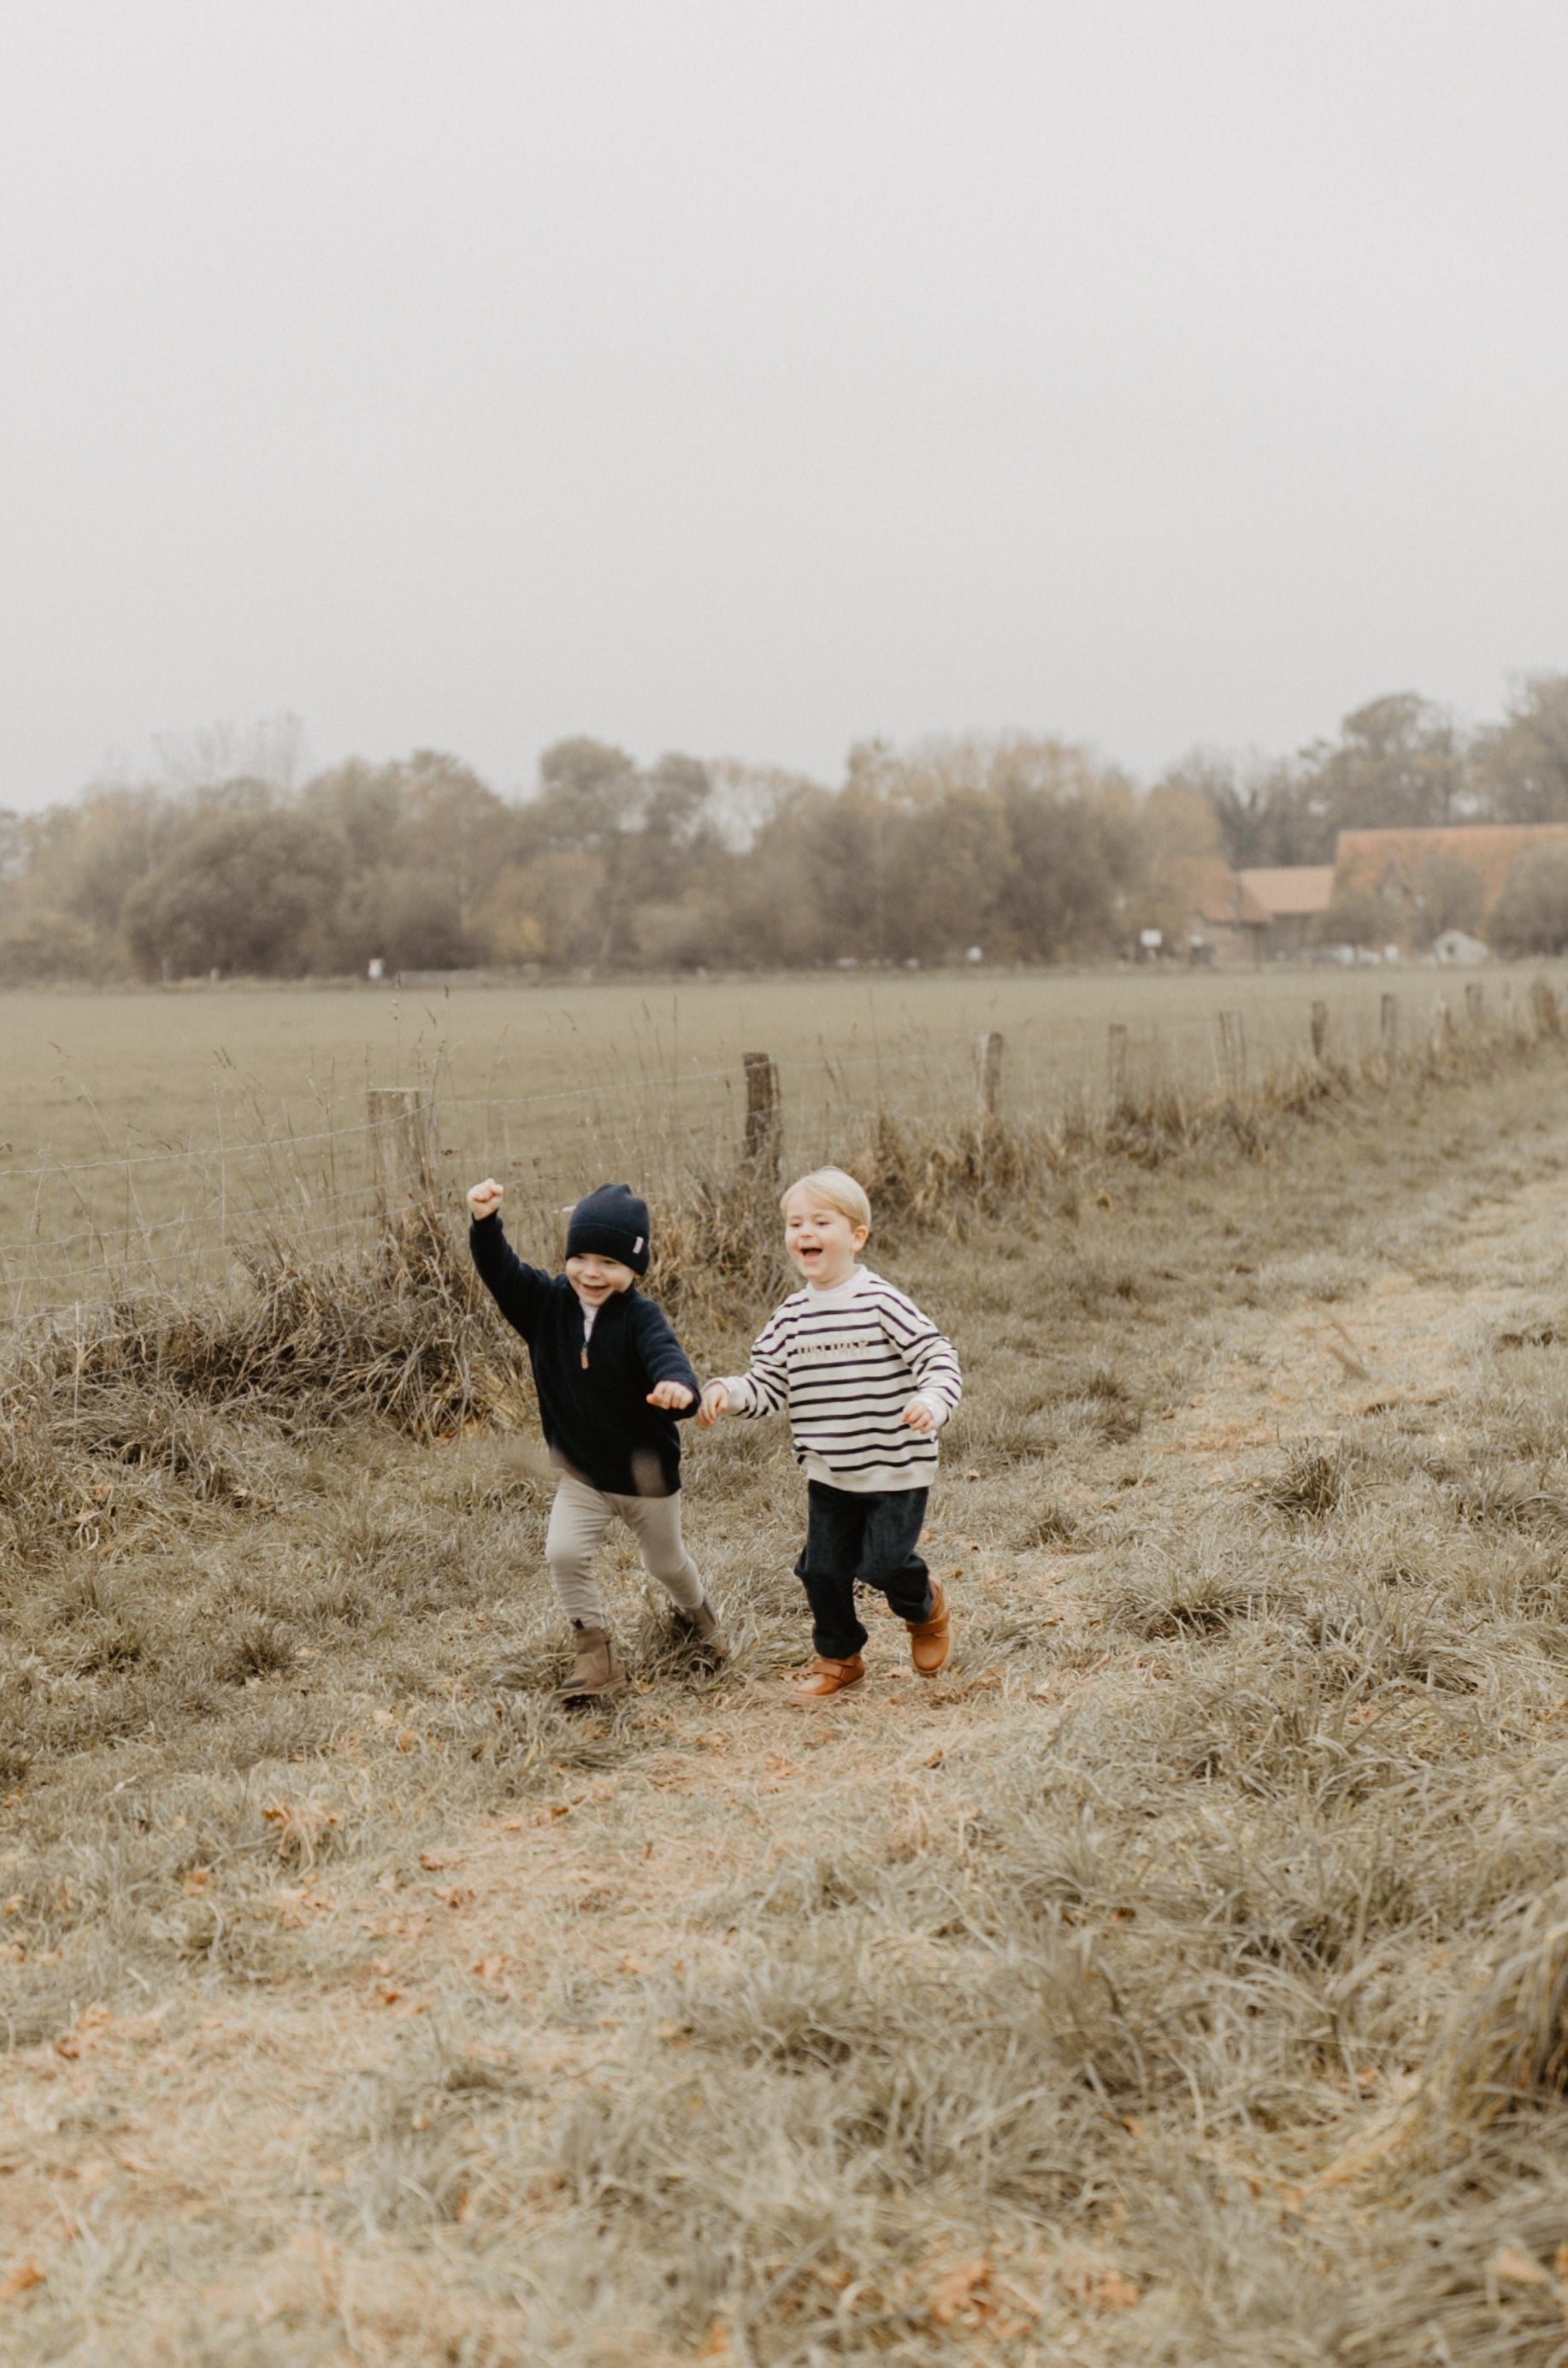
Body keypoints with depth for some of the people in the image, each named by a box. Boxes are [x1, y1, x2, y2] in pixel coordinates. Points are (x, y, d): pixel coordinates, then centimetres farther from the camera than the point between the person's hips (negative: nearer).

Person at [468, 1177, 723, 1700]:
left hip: (647, 1474, -2)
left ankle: (695, 1612, 52)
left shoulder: (640, 1318, -22)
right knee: (564, 1554, -17)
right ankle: (595, 1652, 1)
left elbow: (665, 1354, -40)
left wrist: (678, 1386, -64)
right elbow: (501, 1271, -19)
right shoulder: (547, 1304, -9)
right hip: (581, 1474, 2)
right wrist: (484, 1223, -38)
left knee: (667, 1563, 19)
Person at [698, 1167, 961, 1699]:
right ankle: (838, 1656, 31)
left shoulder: (882, 1303, -14)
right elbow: (766, 1386, 4)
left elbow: (937, 1357, -14)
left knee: (883, 1563, -8)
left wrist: (933, 1400, -33)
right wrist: (725, 1392, -15)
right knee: (822, 1568, 7)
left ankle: (926, 1609, 27)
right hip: (829, 1475, 5)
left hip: (897, 1469, -5)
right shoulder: (790, 1319, 1)